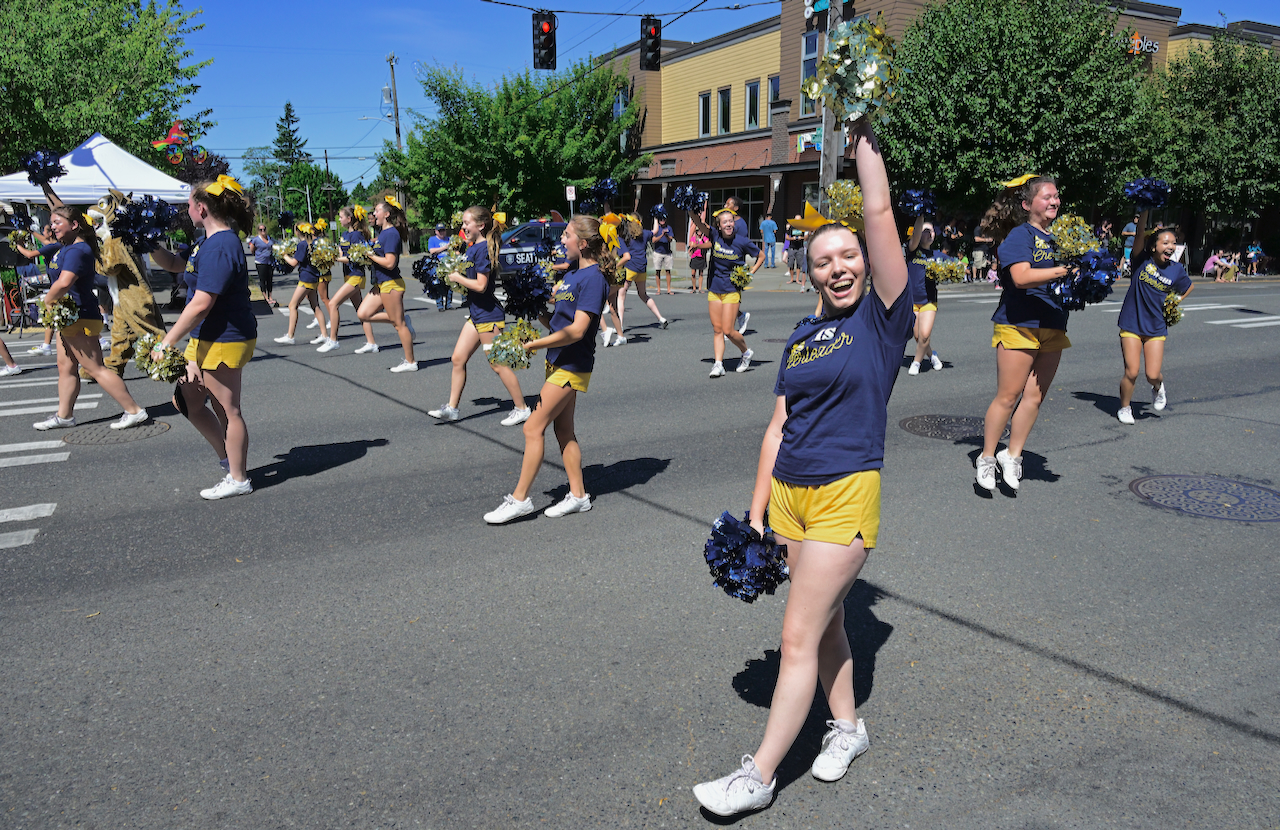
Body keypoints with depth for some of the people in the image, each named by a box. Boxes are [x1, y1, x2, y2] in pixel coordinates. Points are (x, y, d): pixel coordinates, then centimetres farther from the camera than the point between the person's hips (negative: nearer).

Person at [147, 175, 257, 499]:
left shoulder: (220, 247, -22)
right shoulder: (208, 242, 12)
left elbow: (202, 303, -26)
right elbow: (172, 263, 26)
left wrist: (166, 343, -22)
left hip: (224, 341, -11)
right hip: (206, 339, 11)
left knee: (228, 410, 2)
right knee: (188, 400, 18)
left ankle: (238, 479, 16)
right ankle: (228, 458, 30)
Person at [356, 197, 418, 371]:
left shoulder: (391, 234, -18)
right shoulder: (382, 231, 11)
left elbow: (389, 263, -24)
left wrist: (370, 255, -13)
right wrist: (374, 244, 8)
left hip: (391, 284, -10)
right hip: (381, 283, 10)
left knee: (399, 324, -1)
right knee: (363, 314, 7)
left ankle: (410, 362, 10)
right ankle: (403, 320, 13)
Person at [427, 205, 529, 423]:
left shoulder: (482, 249, -17)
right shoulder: (474, 247, 11)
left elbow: (480, 285, -23)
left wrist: (456, 277, -11)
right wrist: (454, 275, 6)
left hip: (488, 315, -10)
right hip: (477, 313, 10)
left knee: (497, 364, -2)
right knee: (458, 358, 9)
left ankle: (521, 409, 8)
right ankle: (452, 408, 16)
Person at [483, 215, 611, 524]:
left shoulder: (593, 278, -17)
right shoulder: (572, 273, 12)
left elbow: (577, 330, -25)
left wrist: (534, 344, -25)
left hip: (571, 366, -10)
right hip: (558, 361, 10)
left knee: (534, 428, -8)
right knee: (563, 430, 12)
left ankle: (519, 498, -1)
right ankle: (578, 495, 20)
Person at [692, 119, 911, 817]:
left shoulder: (883, 315, -4)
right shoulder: (801, 338, 10)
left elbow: (879, 214, -11)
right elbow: (779, 427, 11)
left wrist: (864, 135, -5)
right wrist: (755, 512, 9)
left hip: (846, 494, -6)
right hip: (788, 493, 6)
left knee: (799, 635, -3)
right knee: (823, 623, 18)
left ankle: (759, 775, 7)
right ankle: (847, 727, 39)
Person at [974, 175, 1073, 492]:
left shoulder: (1057, 238, 15)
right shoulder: (1020, 235, -8)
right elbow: (1021, 276, -23)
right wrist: (1064, 270, -26)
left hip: (1052, 327, 7)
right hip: (1018, 326, -7)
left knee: (1035, 396, 6)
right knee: (1008, 396, -3)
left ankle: (1013, 454, 18)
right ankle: (987, 457, 10)